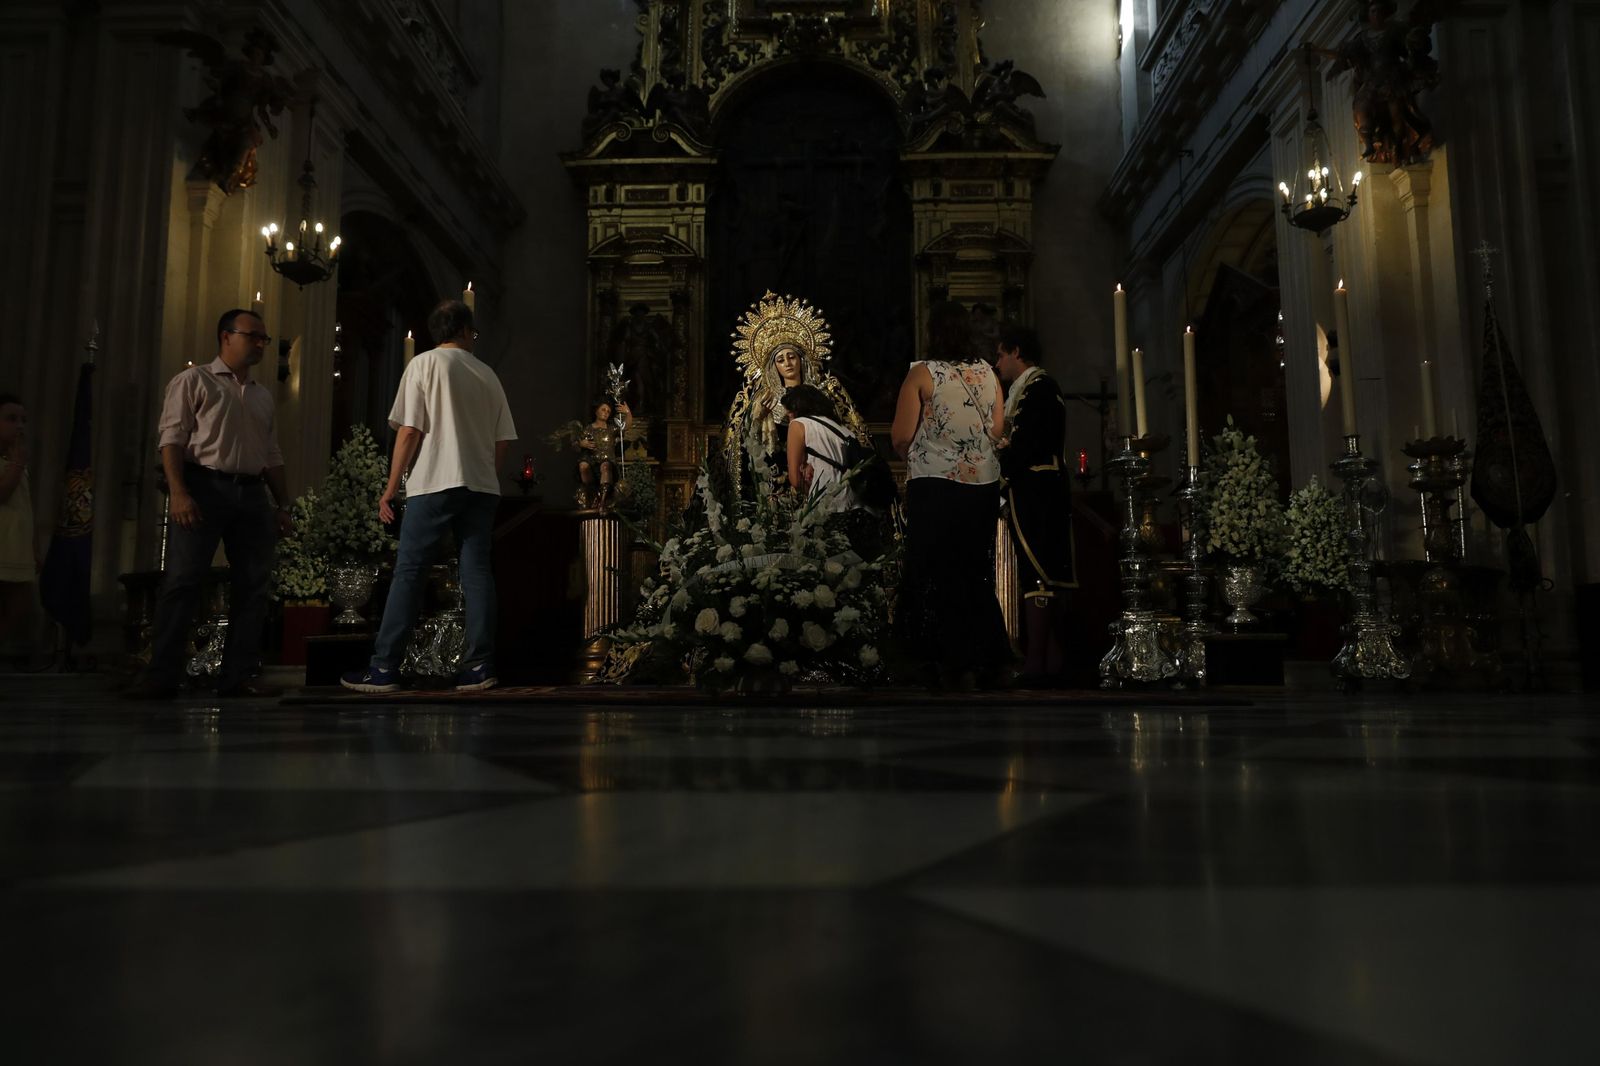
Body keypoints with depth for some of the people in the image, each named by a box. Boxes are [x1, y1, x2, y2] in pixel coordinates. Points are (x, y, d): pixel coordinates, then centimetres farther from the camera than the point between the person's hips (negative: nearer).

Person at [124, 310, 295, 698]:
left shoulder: (263, 395, 22)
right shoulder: (194, 381, 5)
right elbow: (172, 438, -4)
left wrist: (283, 505, 14)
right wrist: (178, 492, -16)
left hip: (252, 494, 6)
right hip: (205, 486, -6)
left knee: (253, 586, 1)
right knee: (182, 581, -9)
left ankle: (238, 676, 6)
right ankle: (161, 676, -5)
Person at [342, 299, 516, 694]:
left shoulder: (424, 364, 2)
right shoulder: (487, 374, 14)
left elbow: (409, 431, -5)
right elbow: (503, 440, 11)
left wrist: (390, 488, -1)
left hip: (435, 482, -4)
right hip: (482, 484, 4)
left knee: (408, 571, -1)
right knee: (477, 572, 4)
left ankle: (384, 668, -1)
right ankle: (479, 666, 1)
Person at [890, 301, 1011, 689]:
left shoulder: (923, 373, -6)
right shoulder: (987, 372, 7)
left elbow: (901, 437, -8)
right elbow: (998, 430, 12)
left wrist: (913, 457, 13)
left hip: (935, 485, -5)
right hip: (984, 483, 5)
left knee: (937, 571, 3)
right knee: (976, 572, 13)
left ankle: (954, 662, 4)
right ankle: (983, 658, 19)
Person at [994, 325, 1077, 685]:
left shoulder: (1038, 386, -9)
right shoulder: (1026, 388, 22)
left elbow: (1025, 446, -17)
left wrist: (998, 466, -7)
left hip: (1034, 491, -10)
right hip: (1042, 492, 10)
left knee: (1037, 575, -11)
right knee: (1049, 576, 10)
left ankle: (1035, 663, -12)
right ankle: (1054, 659, 14)